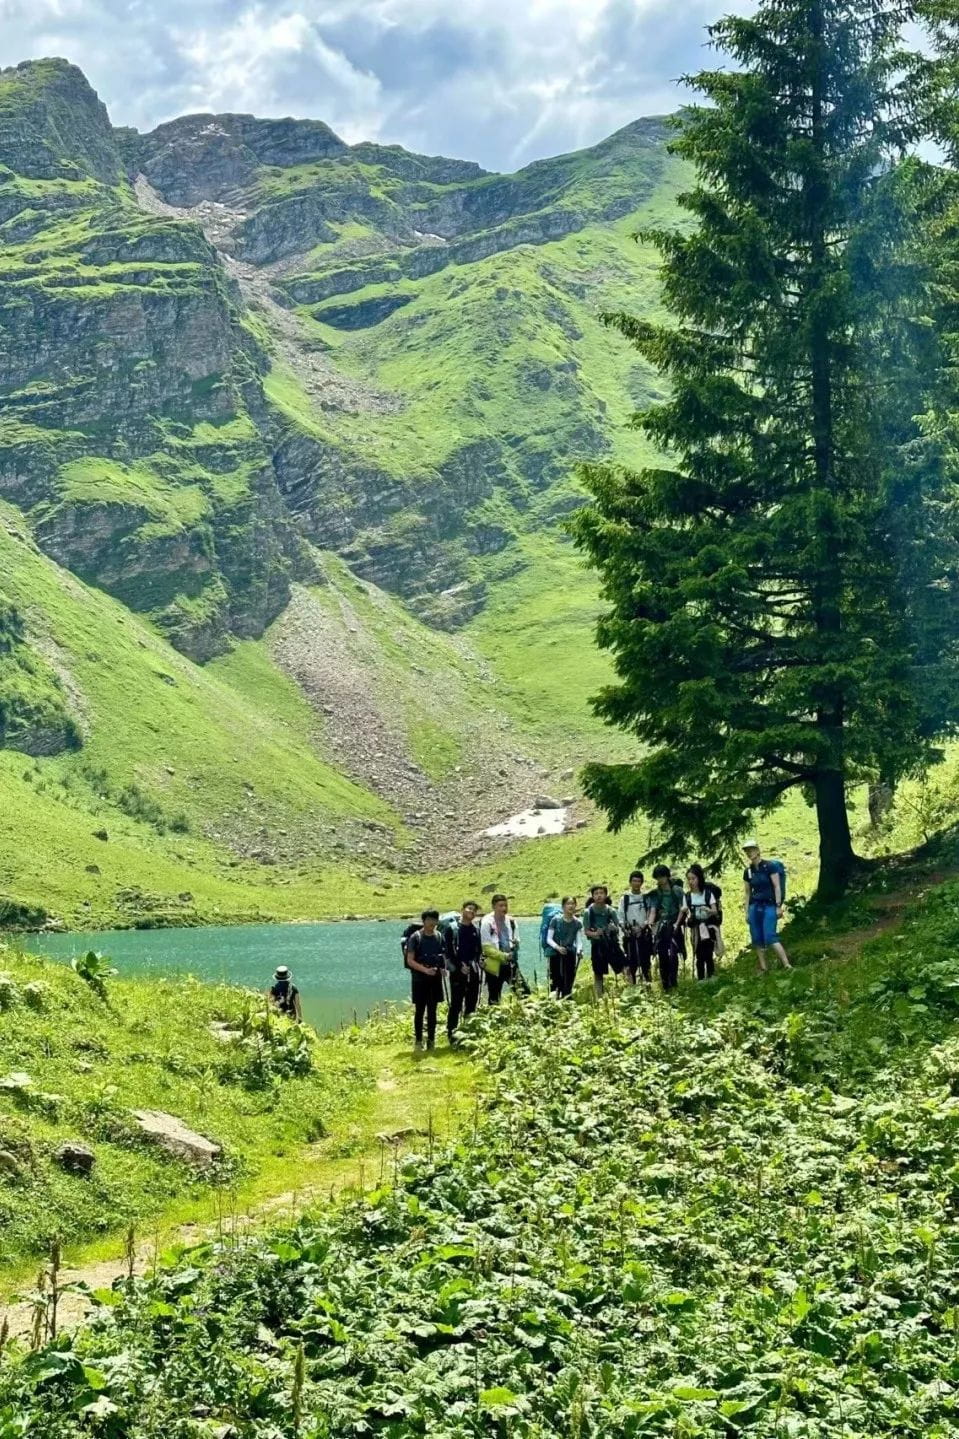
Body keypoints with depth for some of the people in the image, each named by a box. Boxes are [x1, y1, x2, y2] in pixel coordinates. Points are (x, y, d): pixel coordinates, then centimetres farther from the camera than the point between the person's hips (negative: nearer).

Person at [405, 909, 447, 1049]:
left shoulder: (439, 937, 8)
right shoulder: (415, 937, -7)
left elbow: (443, 956, 16)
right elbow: (410, 960, -10)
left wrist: (443, 968, -5)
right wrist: (425, 969, -22)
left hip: (435, 979, 4)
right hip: (420, 980, -4)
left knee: (432, 1011, 8)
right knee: (420, 1011, 1)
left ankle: (431, 1040, 14)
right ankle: (418, 1041, 8)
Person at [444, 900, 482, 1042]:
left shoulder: (476, 929, 13)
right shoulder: (452, 928, -3)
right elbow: (448, 951, -7)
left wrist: (480, 962, 1)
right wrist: (459, 966, -13)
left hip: (473, 971, 5)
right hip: (457, 971, -5)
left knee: (472, 1004, 7)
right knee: (456, 1004, -5)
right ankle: (452, 1033, -1)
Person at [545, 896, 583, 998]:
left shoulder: (578, 923, 5)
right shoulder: (556, 920, -3)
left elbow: (579, 941, 1)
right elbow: (549, 939, -2)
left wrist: (579, 950, -20)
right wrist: (557, 947, -19)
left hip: (570, 954, 2)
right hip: (555, 954, -2)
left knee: (568, 980, -1)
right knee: (556, 979, -10)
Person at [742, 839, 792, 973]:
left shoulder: (769, 867, -5)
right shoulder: (747, 871, 9)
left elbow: (777, 886, -6)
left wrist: (778, 906, -12)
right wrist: (747, 911, 11)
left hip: (769, 905, -5)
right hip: (754, 906, 5)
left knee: (770, 937, -17)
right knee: (757, 939, 3)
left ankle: (787, 965, -20)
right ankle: (762, 968, 9)